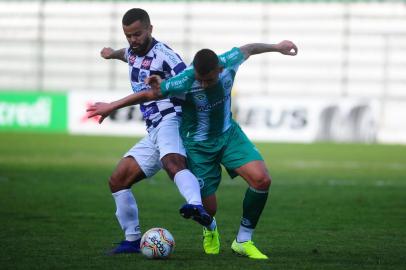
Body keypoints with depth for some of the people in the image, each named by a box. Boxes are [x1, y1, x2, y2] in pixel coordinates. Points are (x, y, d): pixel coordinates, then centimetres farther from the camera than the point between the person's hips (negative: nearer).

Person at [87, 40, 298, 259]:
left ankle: (243, 241, 0)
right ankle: (210, 229, 40)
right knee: (209, 208, -3)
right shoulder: (184, 82, -31)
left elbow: (248, 49, 3)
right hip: (198, 145, -3)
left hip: (228, 134, 4)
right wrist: (112, 107, -7)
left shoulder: (229, 62, -21)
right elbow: (150, 94, -18)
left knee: (262, 179, -18)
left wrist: (277, 47, 21)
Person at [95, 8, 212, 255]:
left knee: (173, 163, -40)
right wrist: (113, 54, 58)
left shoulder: (163, 55, -8)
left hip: (170, 121, -9)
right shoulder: (133, 53, 19)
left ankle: (197, 206, -68)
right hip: (154, 132, 9)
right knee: (118, 181, 7)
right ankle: (133, 239, 15)